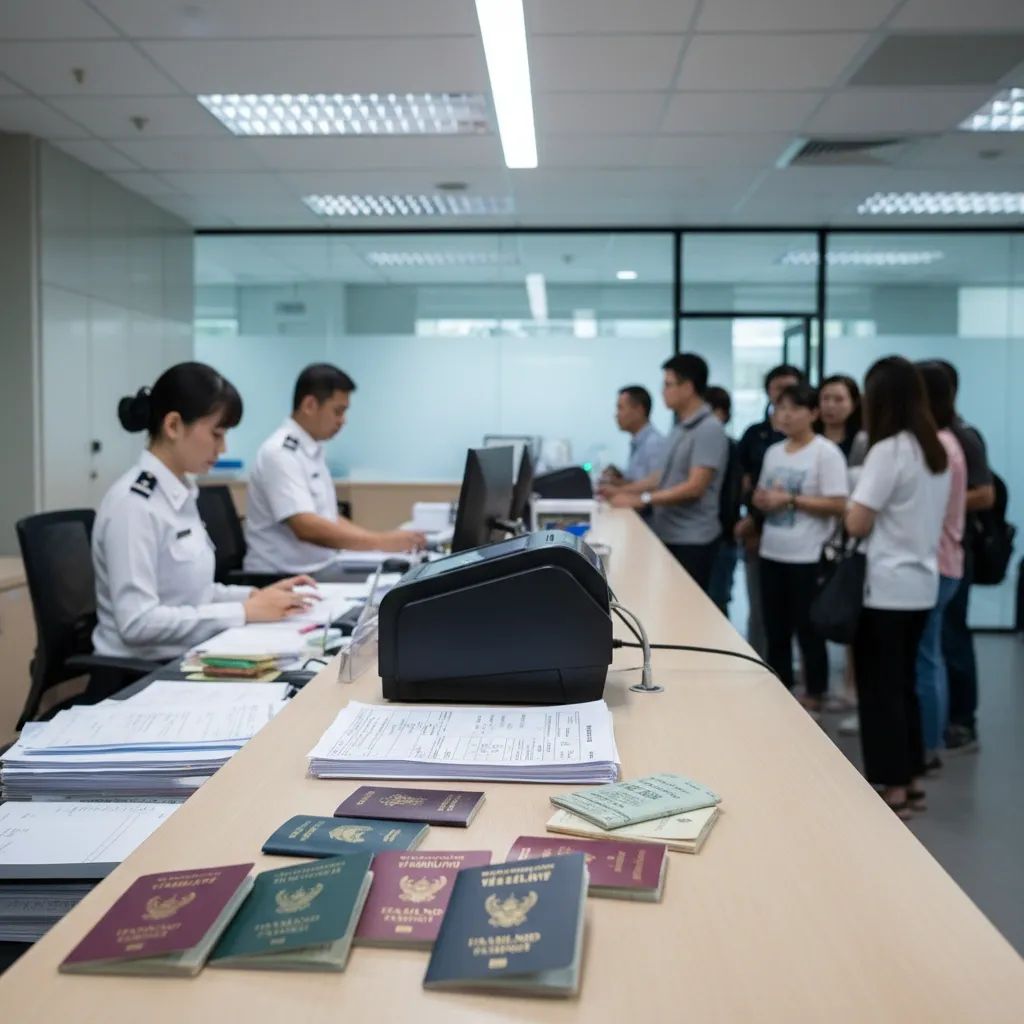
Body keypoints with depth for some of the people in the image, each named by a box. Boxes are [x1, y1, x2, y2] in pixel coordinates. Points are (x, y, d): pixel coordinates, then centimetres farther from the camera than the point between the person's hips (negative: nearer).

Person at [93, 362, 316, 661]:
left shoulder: (180, 493, 8)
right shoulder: (133, 505, -17)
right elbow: (137, 622, -24)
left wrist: (253, 596, 1)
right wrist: (244, 612, -22)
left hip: (183, 661, 8)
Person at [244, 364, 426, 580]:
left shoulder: (314, 450, 12)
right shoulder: (280, 453, -15)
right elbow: (307, 528, -26)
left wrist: (386, 539, 3)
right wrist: (382, 542, -28)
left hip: (324, 569, 8)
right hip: (284, 578, -8)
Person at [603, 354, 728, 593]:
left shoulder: (709, 430, -16)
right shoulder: (680, 428, 11)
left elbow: (694, 487, -21)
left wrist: (643, 500, -21)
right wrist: (623, 490, 13)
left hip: (692, 540, -8)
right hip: (668, 534, 8)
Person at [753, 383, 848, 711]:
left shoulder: (826, 452, -10)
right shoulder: (773, 452, 11)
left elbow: (838, 504, -16)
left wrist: (790, 500, -18)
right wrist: (762, 500, -4)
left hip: (807, 557, -7)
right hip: (771, 553, 7)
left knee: (808, 629, 3)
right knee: (775, 629, 13)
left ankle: (814, 697, 16)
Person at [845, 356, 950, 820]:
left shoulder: (888, 450, -16)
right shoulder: (936, 451, 9)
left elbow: (857, 523, -17)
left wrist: (852, 506, 3)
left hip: (885, 587, -8)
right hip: (920, 584, 8)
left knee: (880, 687, 2)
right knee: (903, 682, 17)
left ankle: (893, 788, 8)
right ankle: (911, 778, 24)